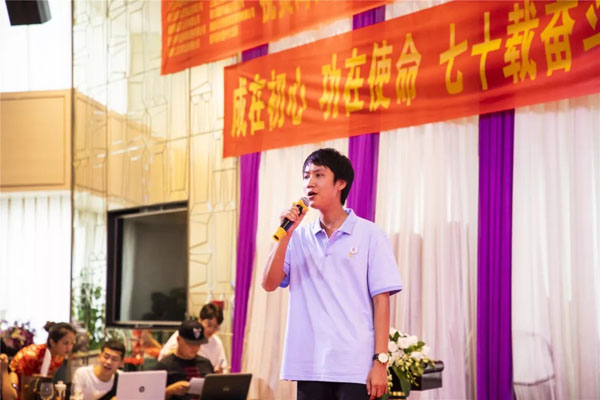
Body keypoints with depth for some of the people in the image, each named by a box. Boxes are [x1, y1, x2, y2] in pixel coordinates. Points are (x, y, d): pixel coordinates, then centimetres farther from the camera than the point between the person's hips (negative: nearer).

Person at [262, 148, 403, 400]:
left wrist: (380, 361, -9)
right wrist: (285, 234, -7)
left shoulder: (369, 235, 1)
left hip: (356, 369, -3)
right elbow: (269, 283, 2)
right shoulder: (299, 237, 11)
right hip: (309, 367, 4)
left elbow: (381, 300, -3)